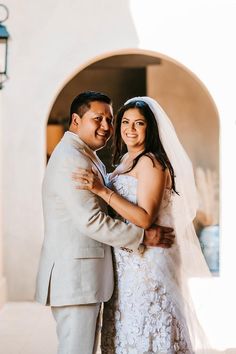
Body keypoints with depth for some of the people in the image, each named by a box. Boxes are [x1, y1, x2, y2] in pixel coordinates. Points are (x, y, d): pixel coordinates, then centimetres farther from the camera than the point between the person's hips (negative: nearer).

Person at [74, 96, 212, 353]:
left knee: (143, 331, -2)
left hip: (144, 261, -8)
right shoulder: (125, 159, 14)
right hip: (125, 261, 8)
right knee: (127, 331, 14)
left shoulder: (150, 162, -13)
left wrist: (102, 190, -24)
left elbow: (145, 218, -21)